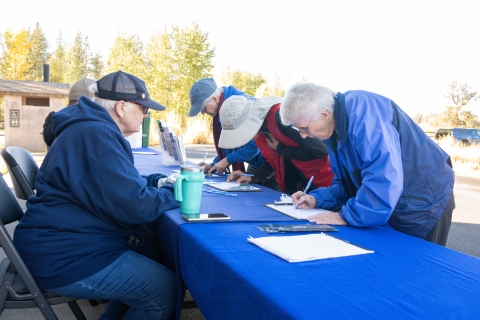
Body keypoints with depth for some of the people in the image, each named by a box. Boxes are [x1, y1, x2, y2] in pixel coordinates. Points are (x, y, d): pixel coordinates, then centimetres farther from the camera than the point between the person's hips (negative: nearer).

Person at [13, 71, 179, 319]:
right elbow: (133, 205, -26)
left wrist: (159, 182, 7)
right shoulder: (96, 134, -22)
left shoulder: (94, 129, 13)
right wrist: (174, 194, -8)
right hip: (63, 258, -11)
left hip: (69, 241, 11)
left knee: (153, 249, 15)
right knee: (164, 287, -12)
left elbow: (121, 183, 23)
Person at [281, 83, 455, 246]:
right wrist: (317, 198, -6)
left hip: (423, 203, -8)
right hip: (390, 205, 8)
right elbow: (347, 182, 9)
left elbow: (385, 177, -37)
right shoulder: (333, 130, 0)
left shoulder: (362, 111, -28)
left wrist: (348, 215, -29)